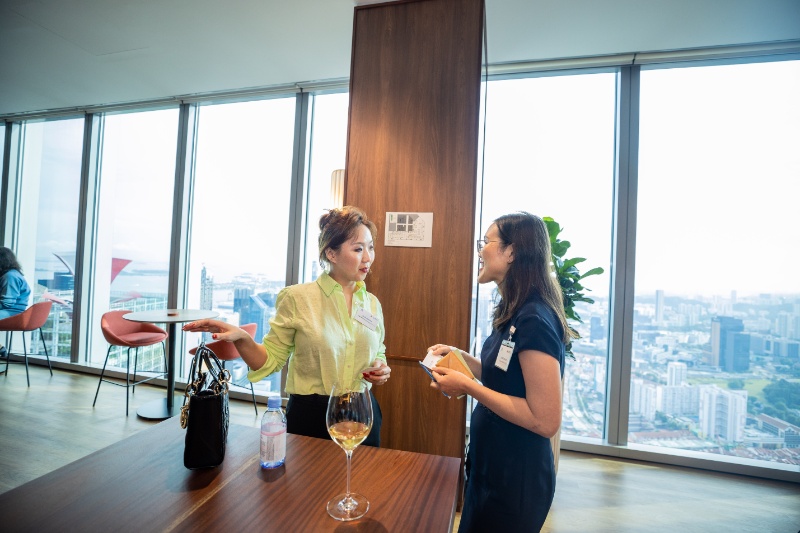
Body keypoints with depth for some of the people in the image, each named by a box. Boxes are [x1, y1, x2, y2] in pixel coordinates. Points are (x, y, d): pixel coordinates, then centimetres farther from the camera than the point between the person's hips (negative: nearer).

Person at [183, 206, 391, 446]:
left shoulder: (372, 303, 2)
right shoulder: (297, 298, -11)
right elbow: (271, 359, -6)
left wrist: (381, 370, -5)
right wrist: (241, 339, -23)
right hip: (309, 416, -3)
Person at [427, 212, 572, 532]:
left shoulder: (534, 319, -27)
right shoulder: (514, 313, 2)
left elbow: (546, 421, -27)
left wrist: (468, 387, -25)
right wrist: (460, 357, 0)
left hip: (516, 478, -8)